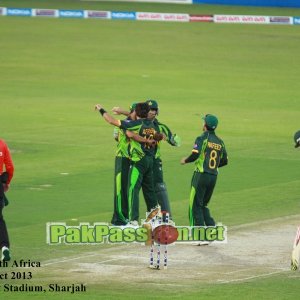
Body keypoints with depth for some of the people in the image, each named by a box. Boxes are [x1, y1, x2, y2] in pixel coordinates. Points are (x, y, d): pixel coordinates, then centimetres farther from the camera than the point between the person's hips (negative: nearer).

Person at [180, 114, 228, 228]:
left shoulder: (202, 138, -8)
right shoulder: (220, 142, 12)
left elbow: (195, 155, -20)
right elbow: (224, 161, 15)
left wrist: (185, 160, -1)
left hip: (201, 175, -6)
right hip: (214, 176, 6)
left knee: (195, 205, -2)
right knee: (204, 204, 18)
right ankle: (212, 227, 6)